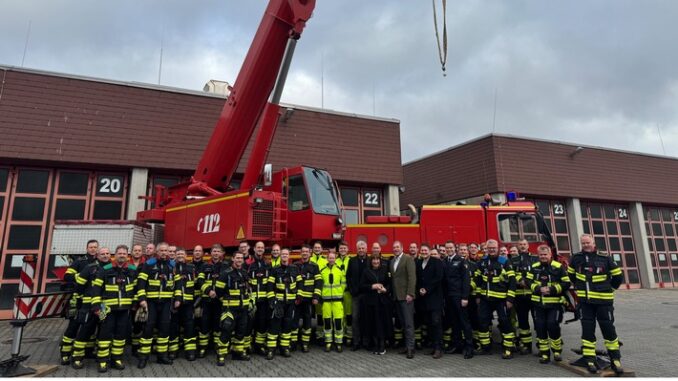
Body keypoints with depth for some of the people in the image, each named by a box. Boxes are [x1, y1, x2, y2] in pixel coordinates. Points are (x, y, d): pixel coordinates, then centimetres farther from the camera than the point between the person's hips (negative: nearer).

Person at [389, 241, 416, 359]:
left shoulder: (408, 259, -5)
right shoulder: (391, 261, 14)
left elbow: (412, 277, -12)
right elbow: (392, 277, 13)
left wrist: (410, 293, -17)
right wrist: (391, 293, 6)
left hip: (406, 296, -6)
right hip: (396, 296, 6)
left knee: (409, 323, -3)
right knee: (403, 323, 10)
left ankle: (410, 348, 2)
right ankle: (407, 345, 17)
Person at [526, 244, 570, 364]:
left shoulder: (558, 267, -5)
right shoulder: (534, 267, 6)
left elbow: (566, 283, -6)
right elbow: (528, 281, 5)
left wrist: (552, 289, -16)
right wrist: (538, 289, -12)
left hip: (554, 304, -3)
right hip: (538, 303, 4)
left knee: (553, 325, -8)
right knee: (540, 327, 5)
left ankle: (557, 351, 15)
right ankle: (544, 353, 17)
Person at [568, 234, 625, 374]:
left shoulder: (605, 258, -7)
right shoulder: (576, 258, 1)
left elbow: (618, 275, 5)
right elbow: (571, 274, 19)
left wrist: (609, 289, 11)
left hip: (603, 300, -2)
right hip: (585, 300, 2)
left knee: (608, 328, 4)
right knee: (587, 329, 4)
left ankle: (615, 360, 19)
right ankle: (590, 360, 12)